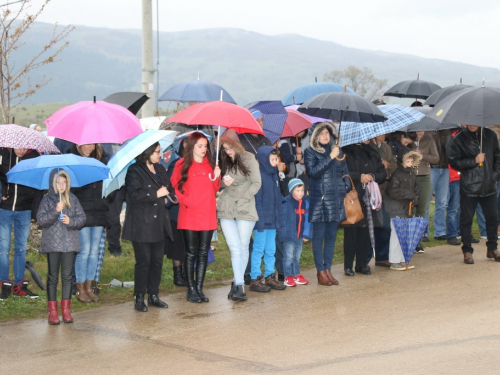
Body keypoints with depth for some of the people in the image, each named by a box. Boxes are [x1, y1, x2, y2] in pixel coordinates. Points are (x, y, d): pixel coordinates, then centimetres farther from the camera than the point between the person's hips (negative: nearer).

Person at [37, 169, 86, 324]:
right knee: (53, 276, 2)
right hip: (52, 244, -2)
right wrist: (55, 211, -21)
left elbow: (82, 218, 5)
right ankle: (52, 311, 6)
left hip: (70, 243, 2)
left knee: (67, 275, 4)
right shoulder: (47, 200, 0)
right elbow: (40, 219, -9)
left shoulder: (73, 199, 7)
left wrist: (71, 221, -14)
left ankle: (66, 309, 11)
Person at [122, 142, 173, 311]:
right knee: (143, 261, -5)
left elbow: (170, 189, 26)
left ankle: (153, 295, 18)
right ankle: (139, 298, 4)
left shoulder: (160, 170, 16)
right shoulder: (134, 171, -7)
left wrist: (166, 195, 4)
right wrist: (156, 194, -15)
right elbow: (134, 194, -19)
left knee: (157, 260, 8)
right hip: (142, 226, -7)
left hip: (159, 223, 7)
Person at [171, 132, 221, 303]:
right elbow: (174, 186, -1)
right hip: (189, 216, -3)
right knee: (191, 253, 1)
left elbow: (215, 189, 12)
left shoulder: (210, 164, 9)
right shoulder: (182, 164, -2)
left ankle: (199, 288, 13)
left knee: (203, 253, 6)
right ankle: (191, 289, 7)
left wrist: (216, 178, -7)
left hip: (207, 216, 4)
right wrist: (185, 200, -12)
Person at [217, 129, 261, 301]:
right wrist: (223, 182, -7)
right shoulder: (224, 161, 10)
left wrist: (242, 199, -10)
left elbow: (256, 183, -3)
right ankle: (239, 286, -10)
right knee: (235, 248, -7)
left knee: (243, 247, 2)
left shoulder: (249, 158, -2)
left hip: (245, 208, -2)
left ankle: (237, 283, 15)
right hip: (226, 209, 2)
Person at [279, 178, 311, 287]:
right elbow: (282, 218, -10)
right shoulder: (286, 203, -11)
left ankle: (297, 275, 24)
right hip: (289, 236, -6)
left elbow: (307, 219, 9)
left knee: (297, 257, 16)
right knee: (288, 257, -2)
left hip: (300, 236, 6)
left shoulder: (305, 203, 7)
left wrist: (306, 233, 4)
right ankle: (288, 277, 2)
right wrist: (284, 232, -13)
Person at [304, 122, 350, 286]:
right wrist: (330, 157, -17)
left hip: (336, 199, 5)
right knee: (319, 236, -2)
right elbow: (313, 171, -15)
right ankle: (320, 271, 2)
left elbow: (345, 171, 22)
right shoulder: (310, 152, -1)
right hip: (319, 199, -5)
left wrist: (346, 185, 6)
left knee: (331, 235, 8)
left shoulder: (336, 150, 14)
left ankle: (327, 269, 14)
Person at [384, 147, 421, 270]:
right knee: (396, 235, -5)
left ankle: (402, 260, 19)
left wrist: (415, 199, -1)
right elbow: (393, 191, -23)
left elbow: (417, 188, 19)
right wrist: (409, 194, -17)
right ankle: (394, 261, 1)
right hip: (396, 209, -8)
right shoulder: (397, 174, -13)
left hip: (407, 209, 8)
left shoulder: (412, 174, 11)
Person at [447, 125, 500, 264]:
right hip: (469, 186, -3)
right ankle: (467, 251, 13)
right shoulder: (459, 139, -4)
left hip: (489, 186, 3)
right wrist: (474, 161, -15)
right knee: (466, 219, 2)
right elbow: (454, 161, -8)